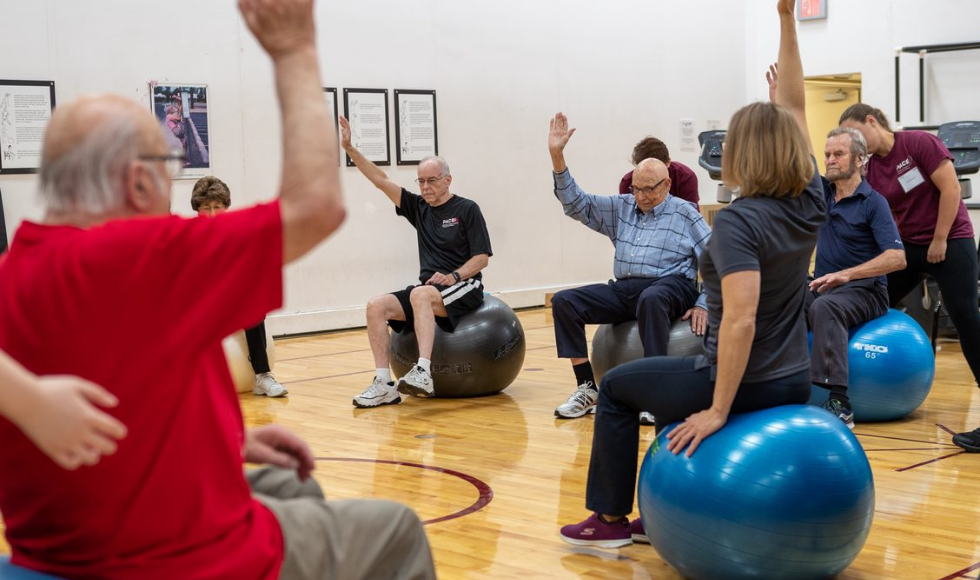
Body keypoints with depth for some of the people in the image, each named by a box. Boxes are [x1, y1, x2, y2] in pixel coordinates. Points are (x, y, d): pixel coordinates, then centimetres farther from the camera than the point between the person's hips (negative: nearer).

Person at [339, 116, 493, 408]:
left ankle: (423, 372, -45)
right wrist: (349, 148, 1)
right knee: (376, 306, -16)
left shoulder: (467, 209, -3)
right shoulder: (418, 208, 12)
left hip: (465, 287, -6)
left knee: (420, 295, -36)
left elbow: (482, 258, -6)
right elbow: (381, 180, 8)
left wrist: (454, 276, -22)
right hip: (428, 288, 6)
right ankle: (384, 384, -21)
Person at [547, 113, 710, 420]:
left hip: (670, 288, -5)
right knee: (564, 301, -16)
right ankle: (587, 387, -15)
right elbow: (577, 204, 14)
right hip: (624, 289, 5)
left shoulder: (685, 215, 7)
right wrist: (557, 157, 5)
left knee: (651, 299, -42)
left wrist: (703, 305, -6)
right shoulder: (621, 208, 19)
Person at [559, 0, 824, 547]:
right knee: (683, 383, 34)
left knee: (617, 387, 16)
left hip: (743, 386, -7)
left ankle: (611, 520, 21)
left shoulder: (739, 220, -22)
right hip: (795, 383, 7)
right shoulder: (811, 203, -2)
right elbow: (794, 108, 6)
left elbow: (740, 322, -31)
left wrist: (717, 411, -25)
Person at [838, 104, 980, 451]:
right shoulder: (870, 171, 3)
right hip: (909, 246, 7)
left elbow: (950, 188, -16)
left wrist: (940, 239, -14)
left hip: (950, 241, -7)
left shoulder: (920, 143, -14)